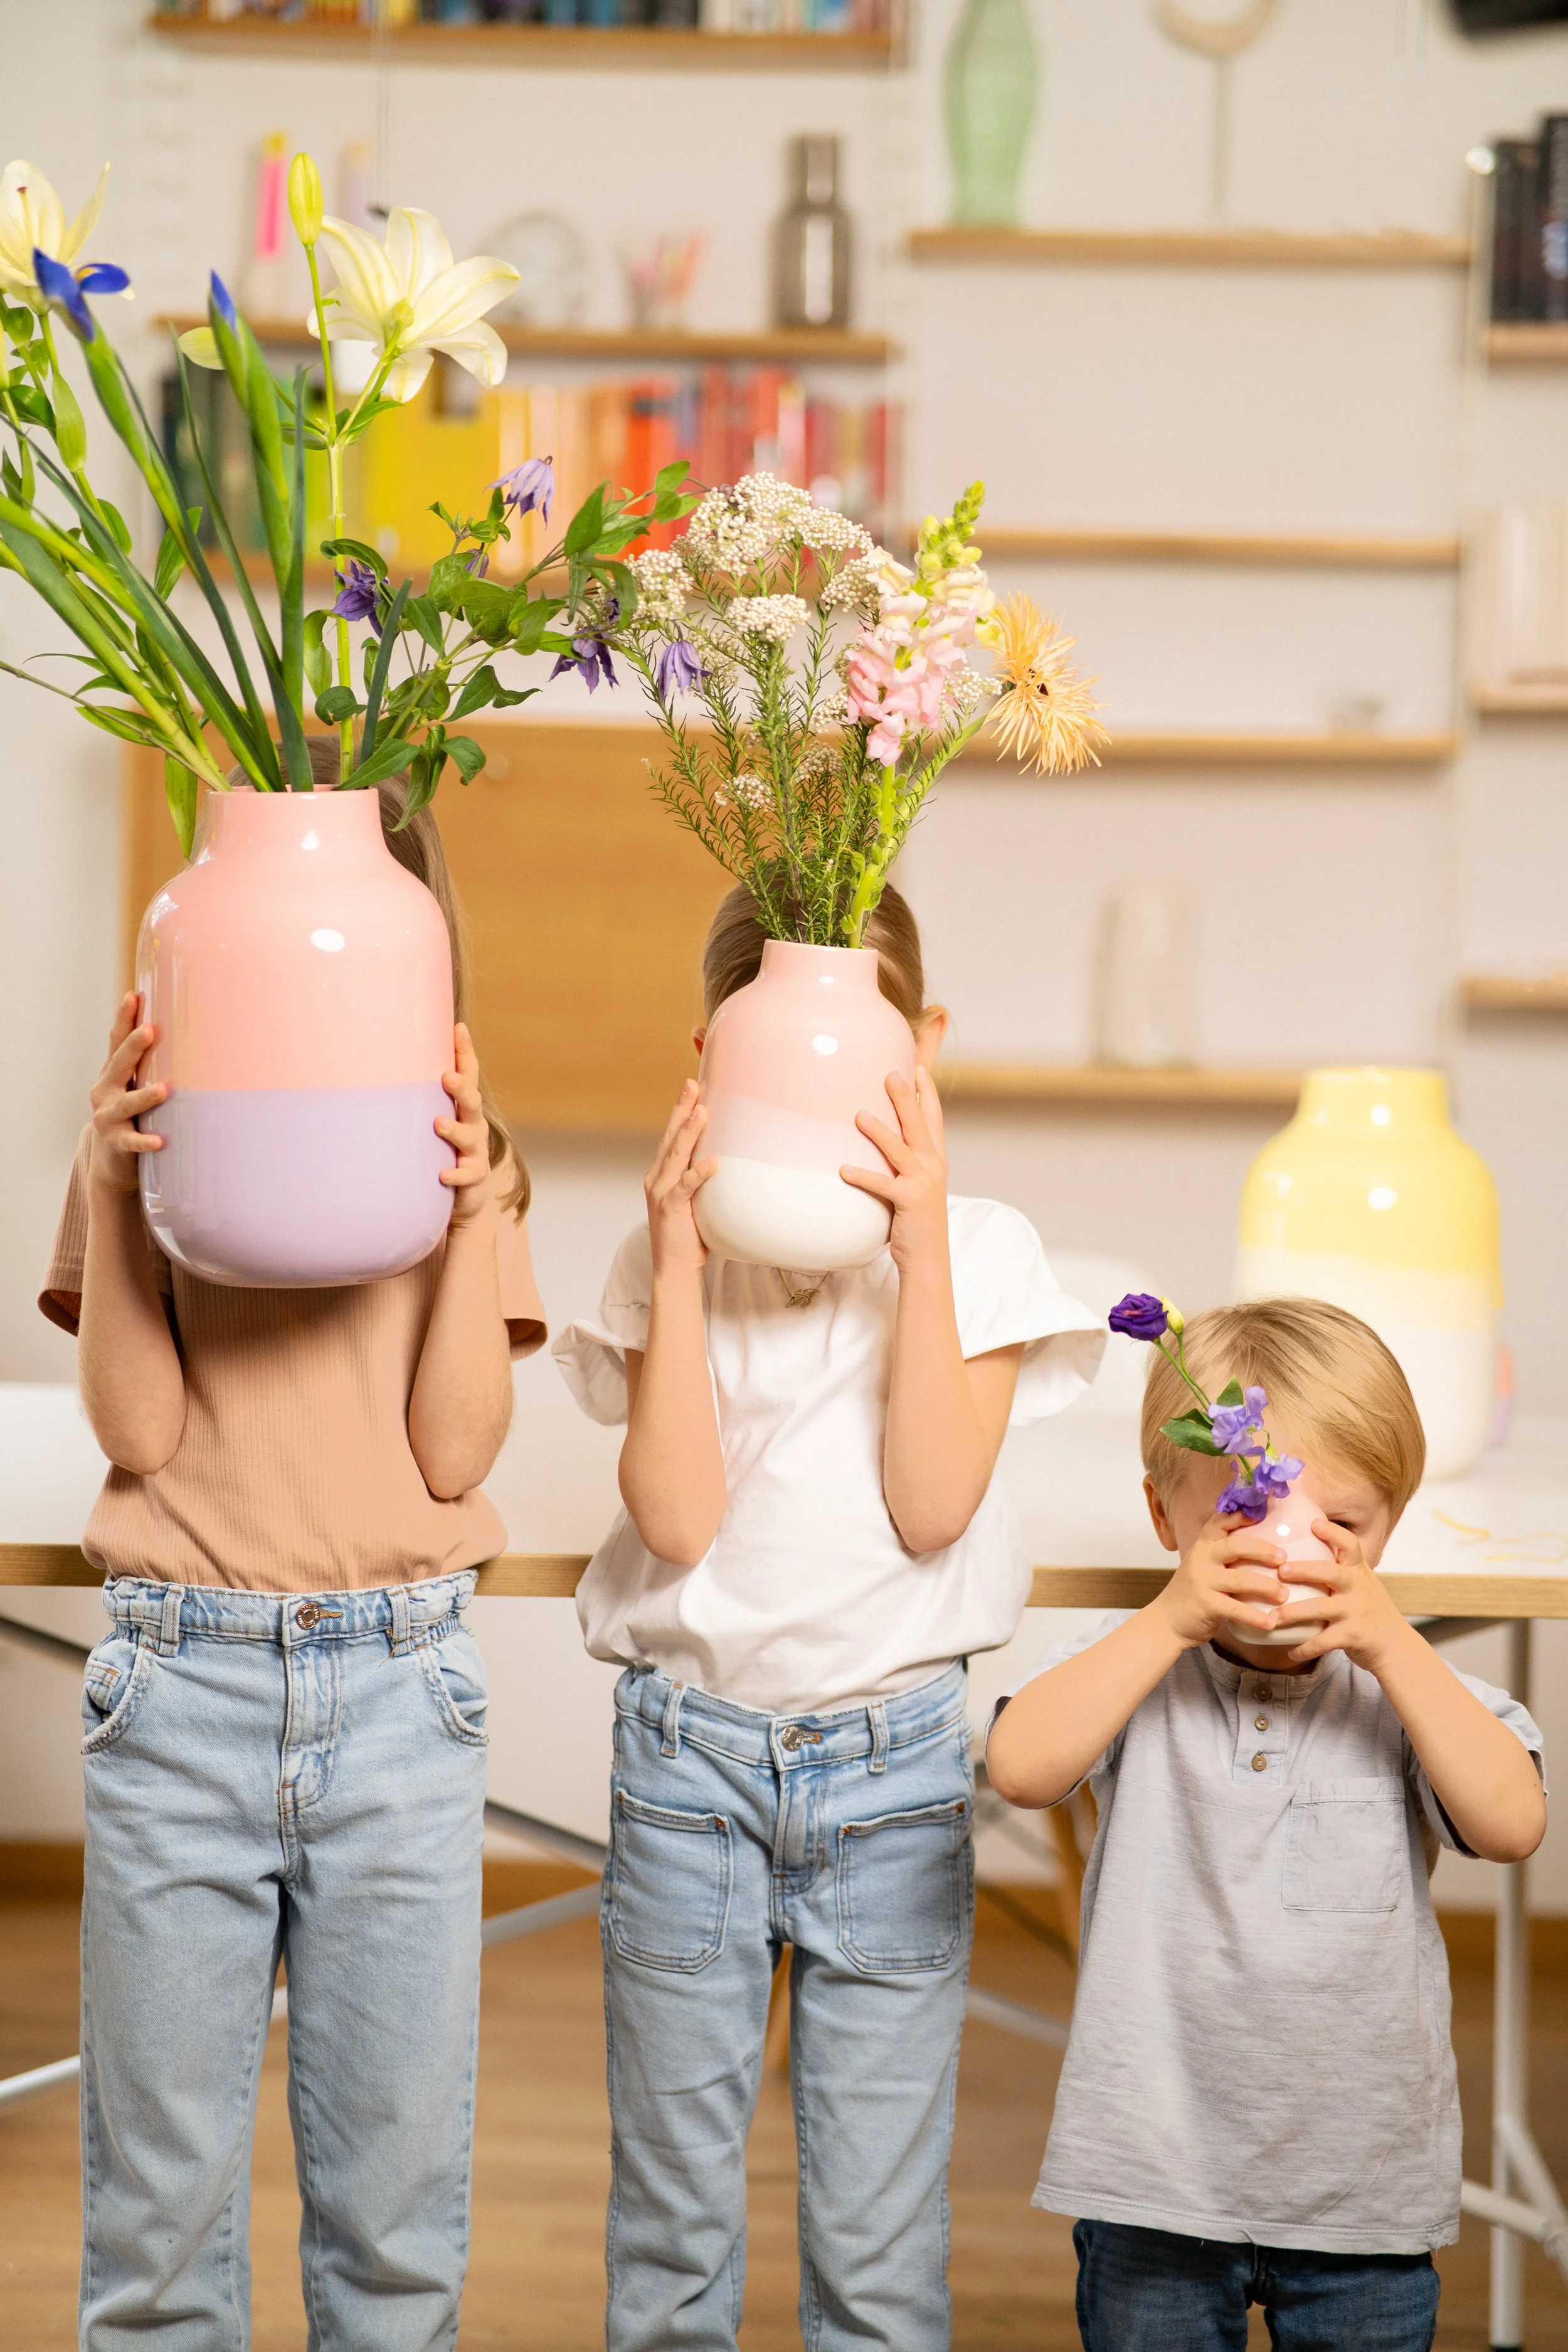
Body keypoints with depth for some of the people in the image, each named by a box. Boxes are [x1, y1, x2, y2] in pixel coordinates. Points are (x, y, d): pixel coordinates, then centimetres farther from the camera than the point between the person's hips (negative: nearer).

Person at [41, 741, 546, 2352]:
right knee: (159, 2189, 5)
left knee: (396, 2197, 5)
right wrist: (114, 1182, -9)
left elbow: (453, 1452, -1)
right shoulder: (161, 1129, 6)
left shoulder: (452, 1143, 7)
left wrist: (474, 1211, -10)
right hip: (181, 1681, 0)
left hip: (398, 1687, 1)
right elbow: (139, 1430, -3)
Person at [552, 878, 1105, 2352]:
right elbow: (679, 1519, -11)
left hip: (894, 1763, 0)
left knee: (879, 2231, 6)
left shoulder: (979, 1251, -1)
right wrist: (679, 1260, -14)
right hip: (688, 1753, 1)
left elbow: (932, 1508, -12)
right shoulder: (672, 1256, 0)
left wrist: (922, 1249, -16)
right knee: (670, 2214, 10)